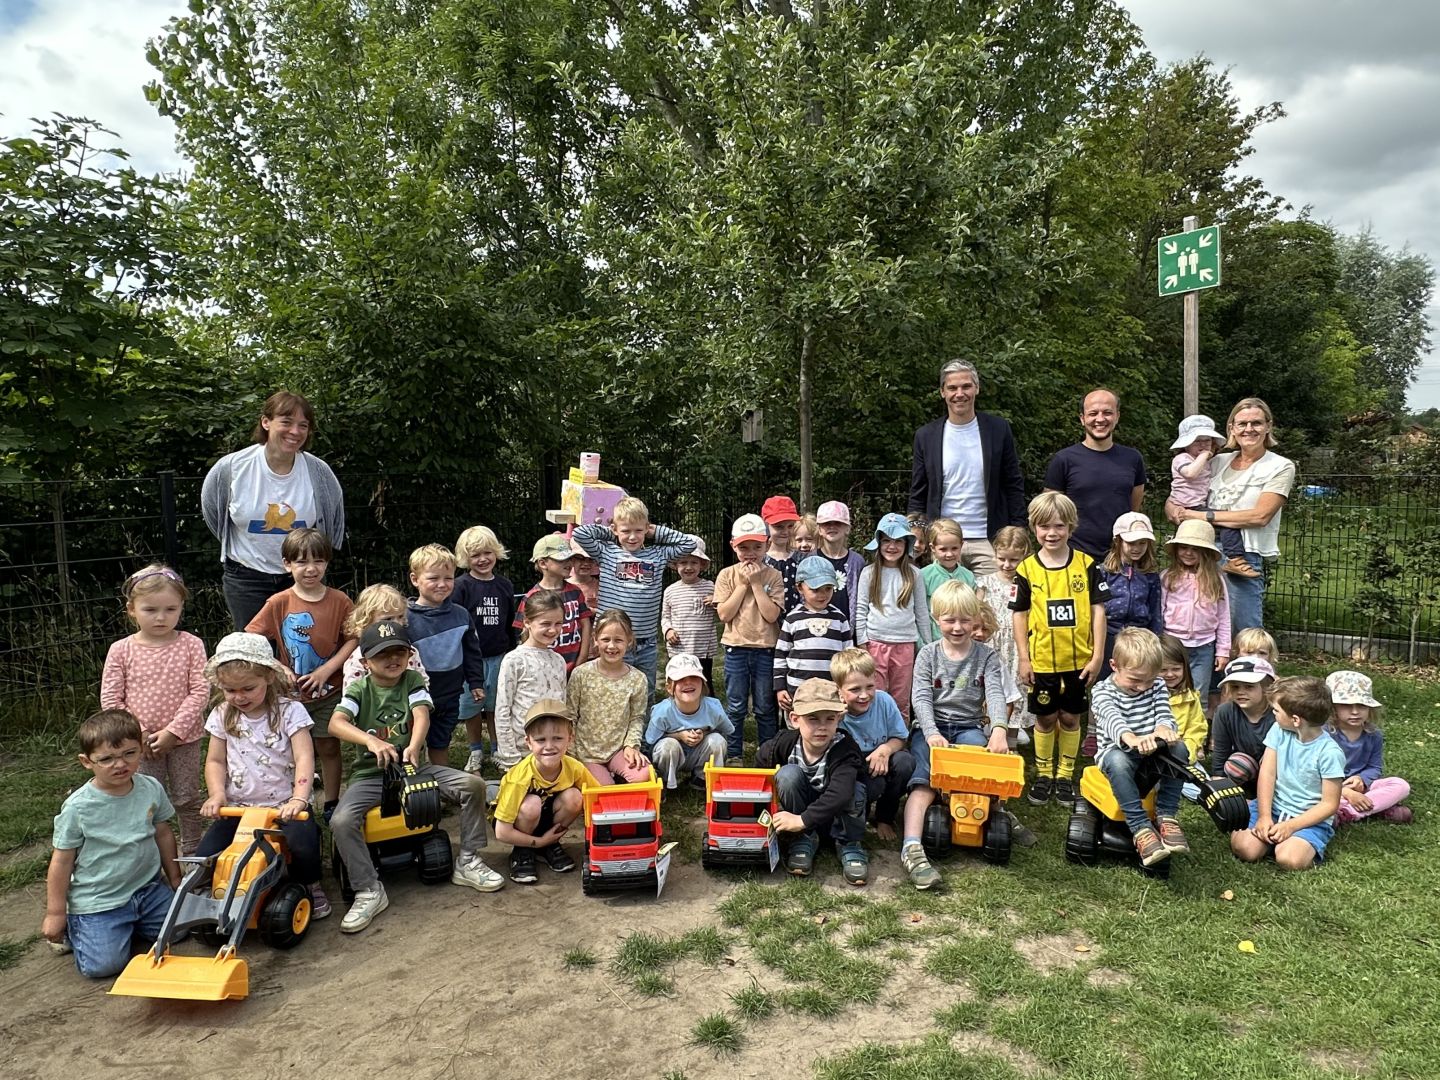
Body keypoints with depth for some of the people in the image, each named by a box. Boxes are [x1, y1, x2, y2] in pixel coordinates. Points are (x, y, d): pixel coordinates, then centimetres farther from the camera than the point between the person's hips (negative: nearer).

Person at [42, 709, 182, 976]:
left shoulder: (151, 789, -6)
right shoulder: (78, 807, -17)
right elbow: (62, 860, -8)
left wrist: (174, 879, 15)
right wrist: (55, 913, -4)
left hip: (148, 887, 4)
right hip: (98, 900, -4)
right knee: (103, 965, -13)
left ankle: (129, 923, 24)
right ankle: (72, 928, 17)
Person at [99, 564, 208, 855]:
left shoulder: (191, 645, -8)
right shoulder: (121, 650, -5)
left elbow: (200, 691, -11)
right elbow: (110, 699, -4)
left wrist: (173, 731, -16)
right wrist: (138, 733, -11)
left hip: (183, 738, 0)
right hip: (140, 742, 0)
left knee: (186, 799, 11)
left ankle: (191, 851, 29)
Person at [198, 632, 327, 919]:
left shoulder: (290, 711, -9)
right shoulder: (222, 716, 5)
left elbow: (304, 758, -17)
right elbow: (215, 761, 12)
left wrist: (298, 800, -31)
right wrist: (217, 795, -7)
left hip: (284, 804, -4)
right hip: (239, 807, 4)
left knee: (303, 844, -30)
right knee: (205, 857, -16)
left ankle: (309, 886, 2)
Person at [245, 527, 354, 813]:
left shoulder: (339, 601, -6)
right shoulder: (279, 603, -6)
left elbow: (353, 640, -7)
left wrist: (326, 670, -16)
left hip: (329, 691, 0)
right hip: (291, 693, 0)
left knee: (328, 747, 10)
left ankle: (332, 804, 25)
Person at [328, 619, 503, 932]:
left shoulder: (412, 681, 2)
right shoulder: (359, 689, -2)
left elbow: (422, 715, -15)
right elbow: (336, 723, -20)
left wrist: (414, 746, -37)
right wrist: (371, 740, -39)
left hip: (414, 765, 2)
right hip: (371, 773, -1)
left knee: (473, 784, -17)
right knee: (341, 821, -28)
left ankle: (468, 862, -2)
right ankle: (369, 891, -11)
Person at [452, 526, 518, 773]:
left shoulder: (504, 585, 4)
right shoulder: (461, 586, -9)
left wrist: (512, 653, 13)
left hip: (498, 657, 3)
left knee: (495, 706, 13)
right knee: (471, 706, 9)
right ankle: (476, 751, 26)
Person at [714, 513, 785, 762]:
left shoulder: (773, 576, -2)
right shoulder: (727, 575, 0)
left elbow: (772, 615, -13)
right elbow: (724, 614, -9)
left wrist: (756, 582, -13)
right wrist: (743, 583, -11)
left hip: (766, 649, 0)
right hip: (736, 649, 1)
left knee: (765, 708, 10)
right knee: (736, 708, 8)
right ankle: (734, 755, 21)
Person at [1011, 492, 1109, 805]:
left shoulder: (1086, 565, -4)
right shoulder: (1026, 570, -4)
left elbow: (1098, 609, -1)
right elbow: (1019, 614, 0)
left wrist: (1097, 655, -4)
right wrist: (1023, 658, -2)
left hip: (1078, 659, 0)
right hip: (1042, 660, 0)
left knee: (1070, 718, 11)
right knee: (1045, 718, 11)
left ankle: (1066, 775, 26)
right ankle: (1043, 774, 26)